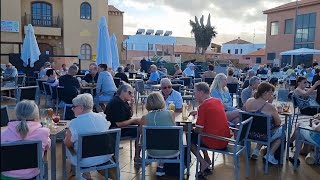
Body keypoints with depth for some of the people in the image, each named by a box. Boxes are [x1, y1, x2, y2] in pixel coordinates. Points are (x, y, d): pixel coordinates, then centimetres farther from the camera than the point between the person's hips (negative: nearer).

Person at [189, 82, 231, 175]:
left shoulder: (203, 106, -17)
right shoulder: (218, 101, 4)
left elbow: (199, 130, -16)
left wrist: (192, 130, 6)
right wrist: (198, 112, 19)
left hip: (214, 143, -8)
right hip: (225, 141, 8)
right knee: (195, 134, 27)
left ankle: (203, 163, 7)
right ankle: (207, 160, 26)